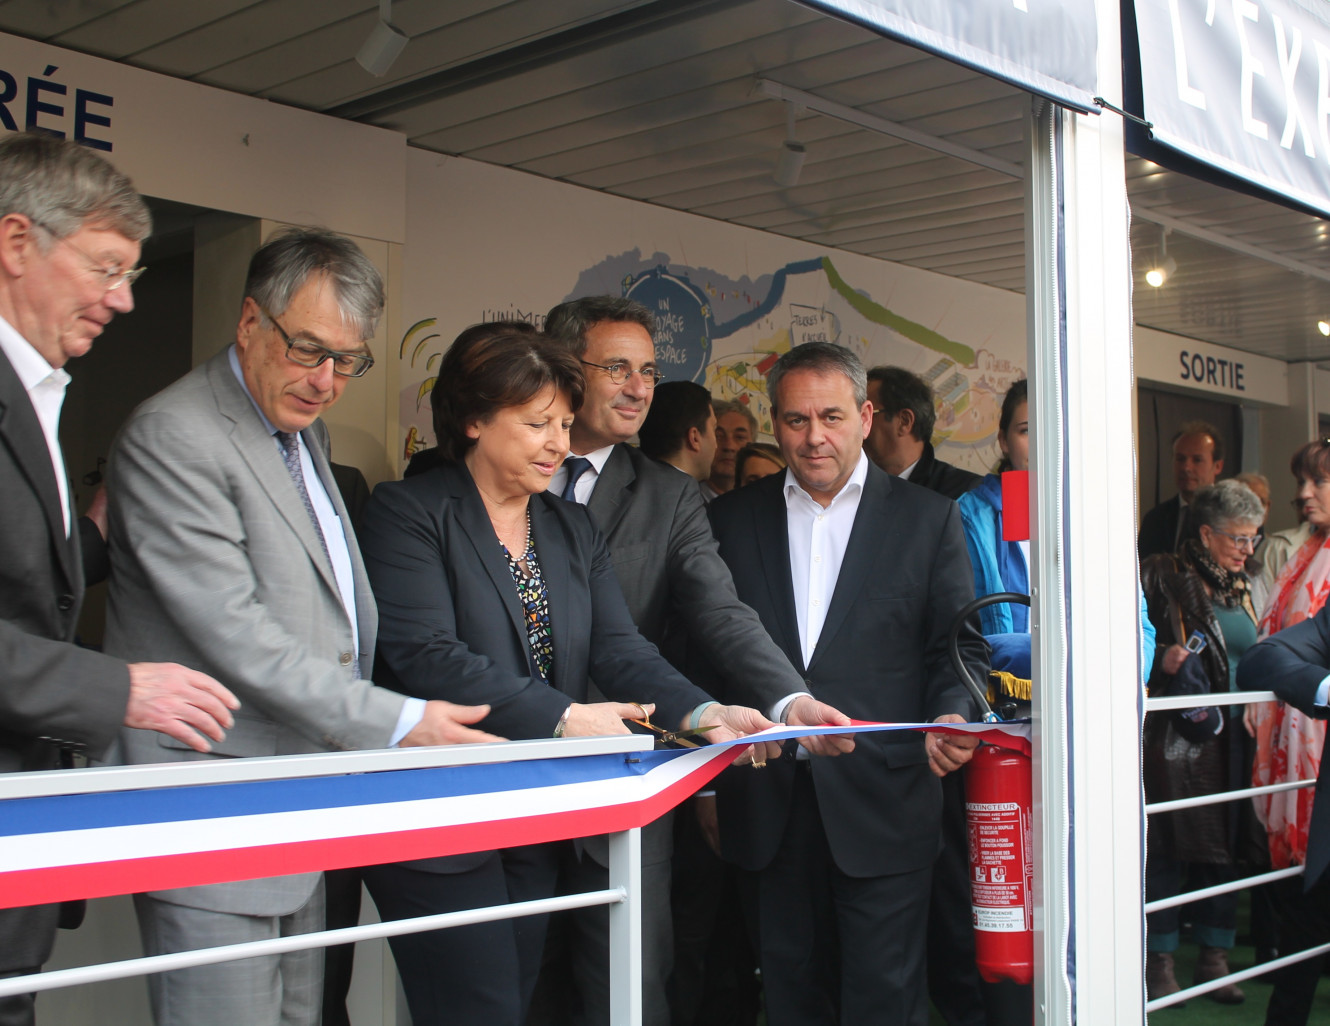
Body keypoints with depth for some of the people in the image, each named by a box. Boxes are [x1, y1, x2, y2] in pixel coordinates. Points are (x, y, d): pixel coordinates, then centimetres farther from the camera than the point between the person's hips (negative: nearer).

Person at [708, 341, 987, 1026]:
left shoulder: (928, 518, 4)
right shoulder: (731, 519, 8)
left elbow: (960, 644, 5)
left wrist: (951, 716, -16)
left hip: (882, 807, -2)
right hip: (767, 807, 2)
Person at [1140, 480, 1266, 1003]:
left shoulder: (1241, 587, 15)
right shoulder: (1162, 577, -6)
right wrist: (1163, 659, -23)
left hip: (1228, 737, 6)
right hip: (1172, 737, -6)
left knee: (1224, 843, 9)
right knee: (1165, 844, -1)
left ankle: (1215, 955, 20)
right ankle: (1160, 957, 11)